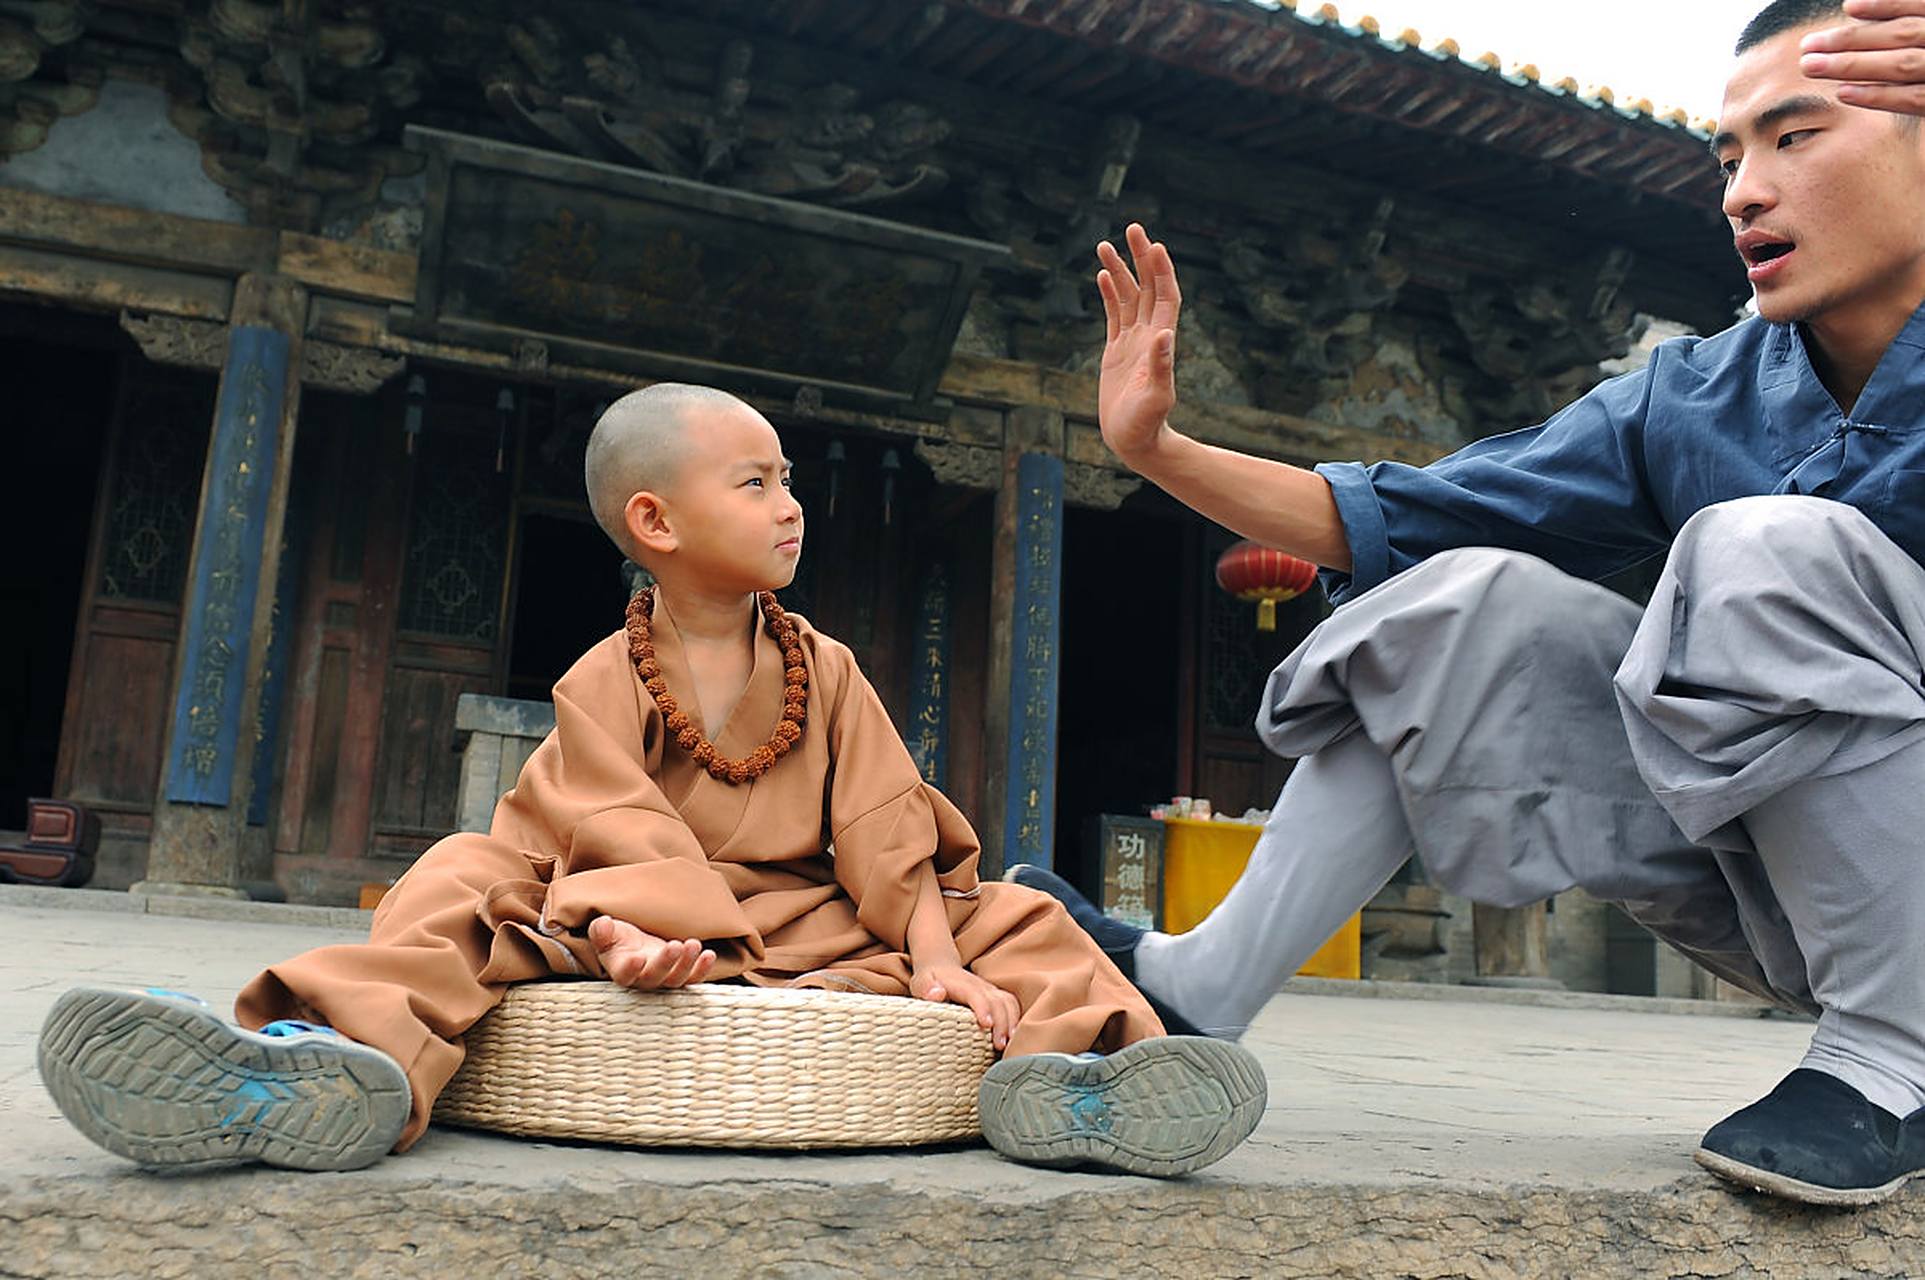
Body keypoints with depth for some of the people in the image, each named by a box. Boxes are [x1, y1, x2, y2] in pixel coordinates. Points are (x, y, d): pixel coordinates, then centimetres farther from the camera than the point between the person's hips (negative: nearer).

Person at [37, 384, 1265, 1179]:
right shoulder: (605, 681, 0)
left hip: (812, 926, 2)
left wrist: (934, 955, -15)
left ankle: (1064, 1072, -37)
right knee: (470, 879, -23)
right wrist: (628, 933, -38)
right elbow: (617, 831, -16)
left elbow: (887, 829, 0)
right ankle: (360, 1056, -45)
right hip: (653, 928, -2)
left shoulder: (826, 670, 8)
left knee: (1012, 917, -14)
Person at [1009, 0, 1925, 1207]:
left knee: (1770, 546, -26)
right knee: (1469, 600, -8)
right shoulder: (1697, 402, 3)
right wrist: (1157, 446, -3)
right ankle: (1198, 988, -5)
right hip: (1776, 882, 5)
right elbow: (1390, 519, 5)